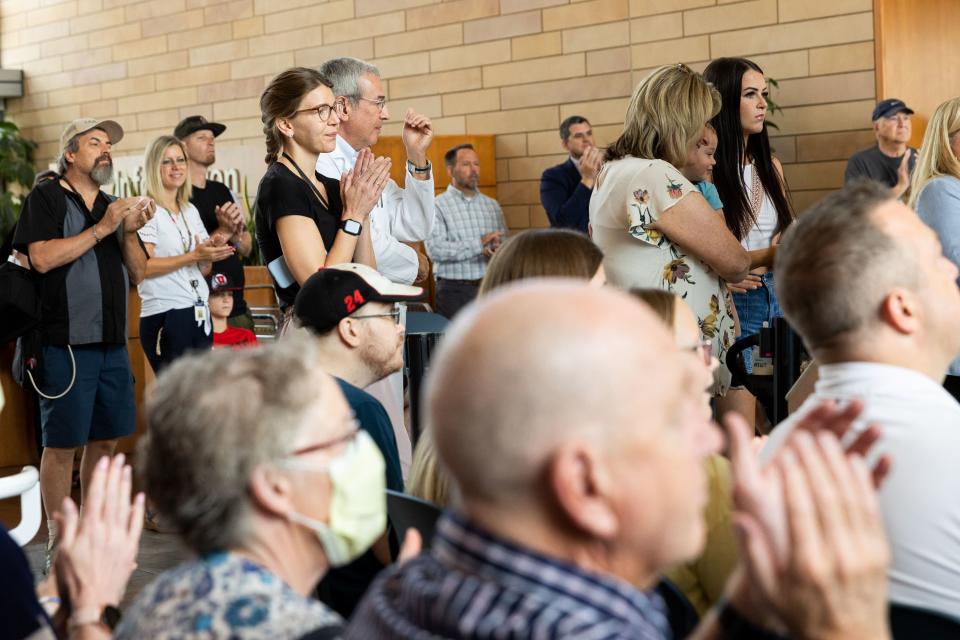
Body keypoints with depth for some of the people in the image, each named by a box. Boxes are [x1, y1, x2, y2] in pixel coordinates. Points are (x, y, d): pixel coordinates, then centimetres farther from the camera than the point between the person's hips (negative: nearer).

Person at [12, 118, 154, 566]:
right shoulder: (46, 198, 0)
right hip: (67, 342, -6)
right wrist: (102, 228, -14)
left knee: (105, 439, 10)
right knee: (62, 443, -1)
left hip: (112, 343, 6)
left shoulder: (113, 207, 17)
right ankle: (58, 544, 6)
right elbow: (42, 258, -16)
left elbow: (138, 274, 12)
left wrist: (130, 231, -5)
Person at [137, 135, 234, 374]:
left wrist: (212, 251, -2)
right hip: (165, 316, -7)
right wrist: (193, 256, -19)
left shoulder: (191, 211, 17)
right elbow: (143, 266, -17)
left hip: (200, 315, 7)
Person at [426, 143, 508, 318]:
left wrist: (499, 250, -12)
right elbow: (435, 249, -14)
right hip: (454, 290, -4)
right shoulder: (437, 206, -1)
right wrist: (478, 245, -16)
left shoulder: (492, 205, 15)